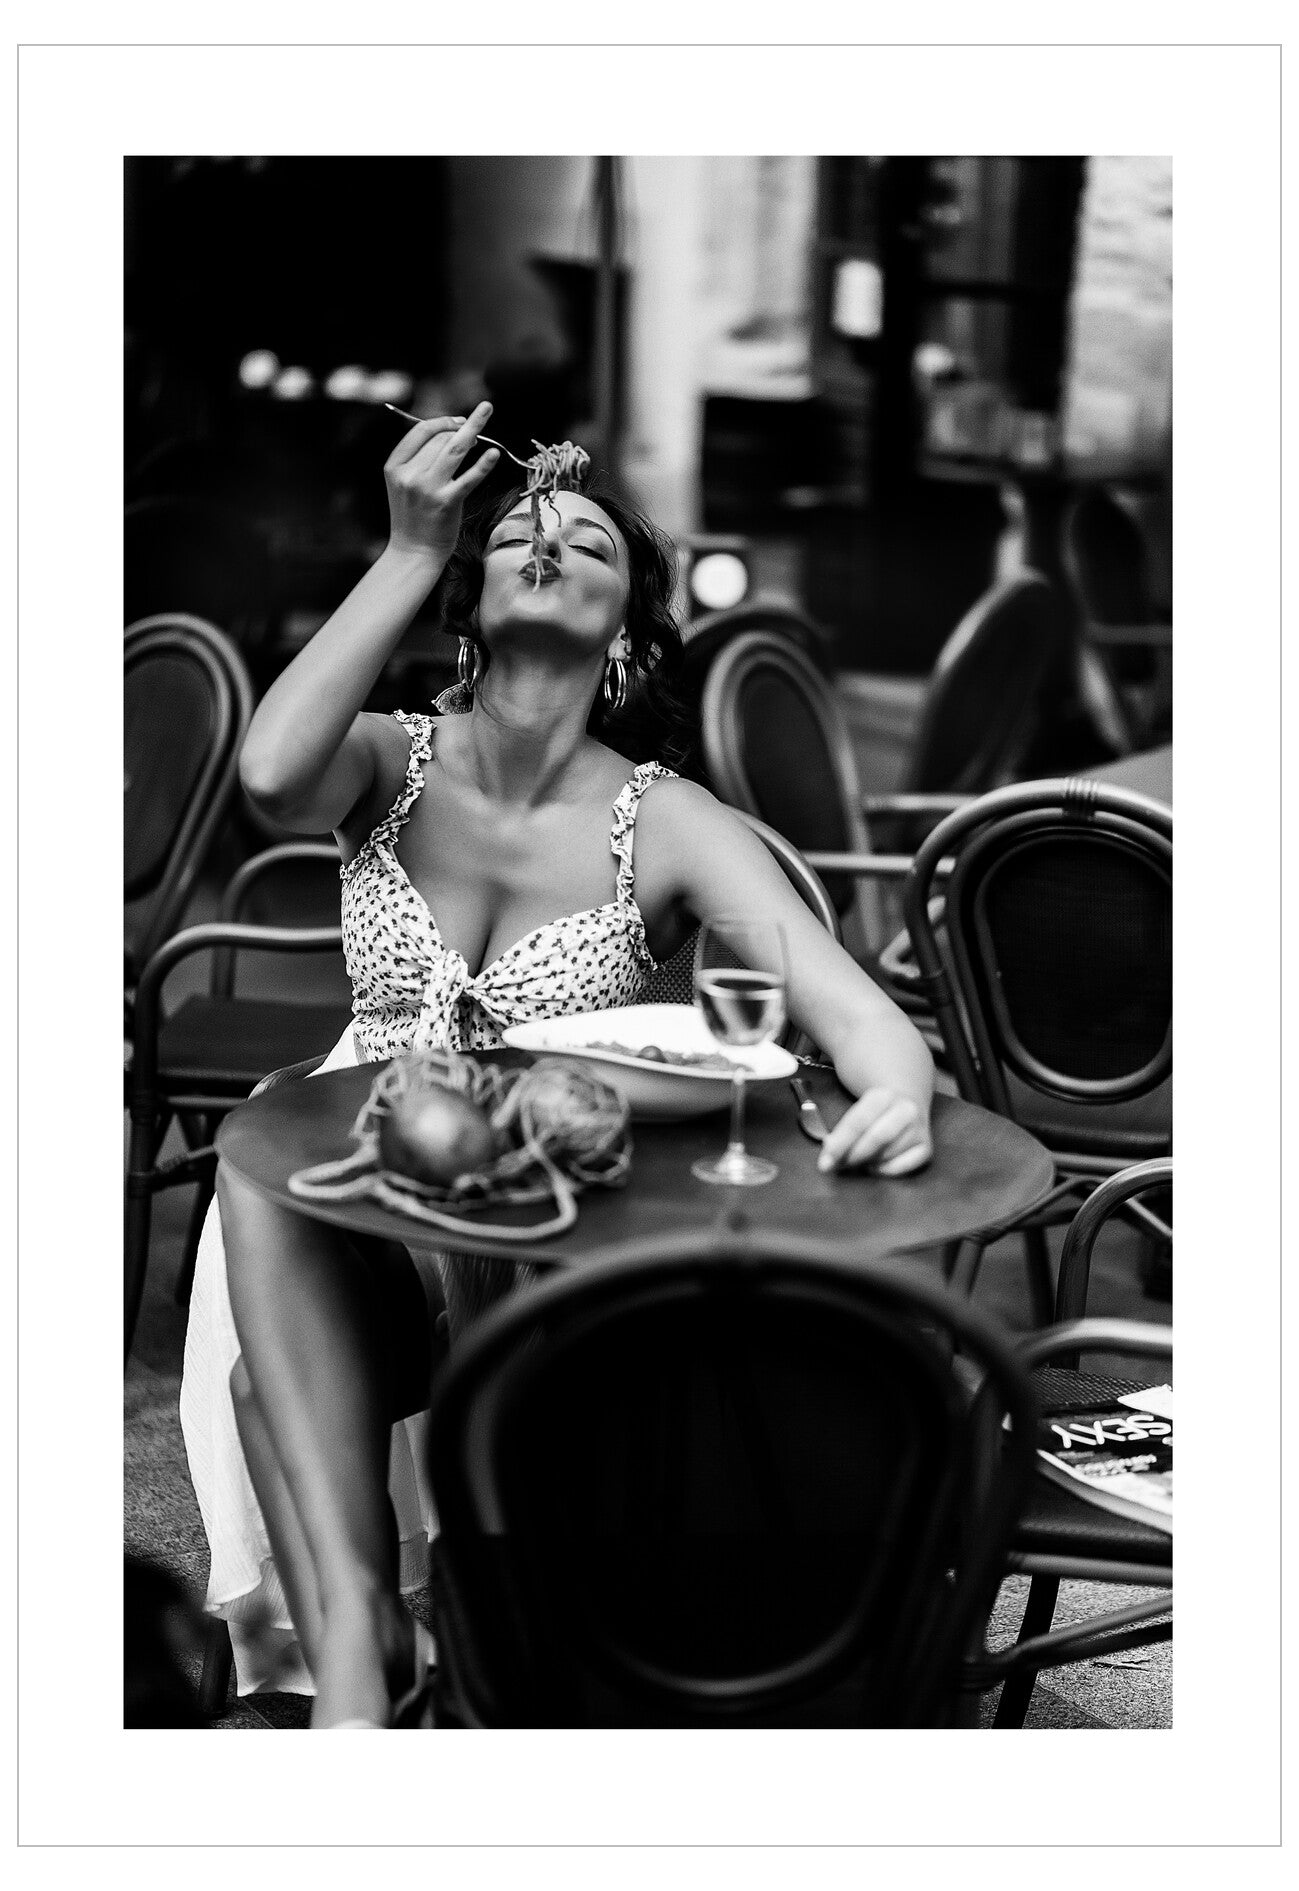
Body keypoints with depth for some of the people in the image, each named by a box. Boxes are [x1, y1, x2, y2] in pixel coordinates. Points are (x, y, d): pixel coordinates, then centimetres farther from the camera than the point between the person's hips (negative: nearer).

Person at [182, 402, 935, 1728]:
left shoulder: (666, 827, -4)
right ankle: (355, 1630, -34)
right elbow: (270, 775, -23)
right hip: (345, 1233, 2)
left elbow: (861, 1014, -15)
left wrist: (897, 1091, -41)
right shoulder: (389, 764, 2)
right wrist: (411, 554, -18)